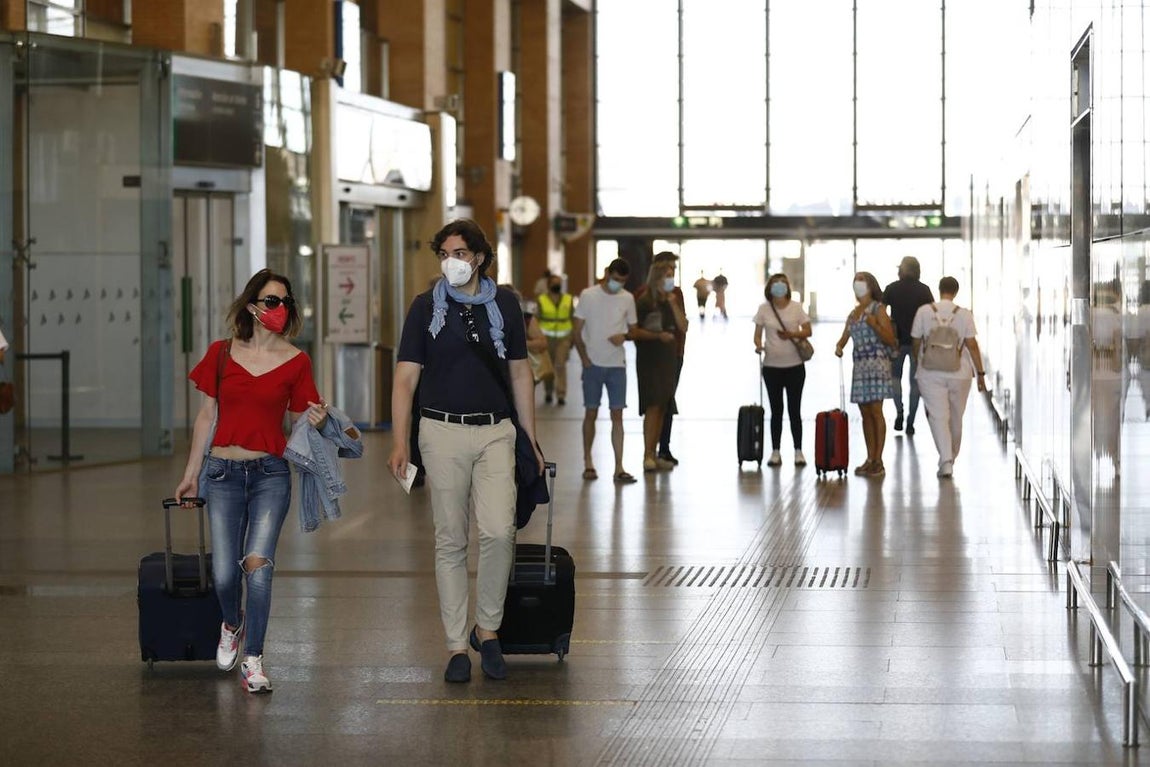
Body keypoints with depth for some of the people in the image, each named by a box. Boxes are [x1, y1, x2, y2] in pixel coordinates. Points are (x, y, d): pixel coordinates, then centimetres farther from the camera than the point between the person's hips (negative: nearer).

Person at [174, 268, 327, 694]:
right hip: (223, 472, 1)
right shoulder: (221, 354, 4)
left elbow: (301, 423, 9)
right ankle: (232, 624, 31)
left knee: (258, 563, -18)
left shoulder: (296, 362, 2)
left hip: (270, 474, -1)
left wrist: (316, 420, -15)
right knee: (224, 575, -4)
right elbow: (207, 416, 11)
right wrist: (190, 475, 14)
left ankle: (253, 660, -6)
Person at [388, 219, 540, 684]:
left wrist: (531, 438, 11)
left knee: (498, 531, -14)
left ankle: (487, 629, 6)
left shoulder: (504, 305, 7)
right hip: (443, 431, -1)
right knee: (450, 541, 2)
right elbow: (406, 378, 0)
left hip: (496, 431, 1)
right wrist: (399, 443, -10)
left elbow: (520, 374, 13)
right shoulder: (426, 307, 2)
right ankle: (457, 647, 9)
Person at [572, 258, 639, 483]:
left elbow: (632, 329, 14)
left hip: (617, 365, 2)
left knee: (617, 415, -2)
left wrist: (623, 336, -9)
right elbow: (577, 331, -1)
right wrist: (585, 359, -8)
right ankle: (588, 462, 16)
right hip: (593, 364, -2)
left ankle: (619, 468, -2)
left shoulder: (627, 299, 4)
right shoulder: (588, 295, -3)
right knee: (591, 413, 4)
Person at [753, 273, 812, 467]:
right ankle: (775, 452, 9)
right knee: (776, 410, 5)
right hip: (772, 366, 1)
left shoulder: (796, 307, 0)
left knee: (794, 409, 1)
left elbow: (807, 331, 2)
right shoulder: (764, 309, 1)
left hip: (794, 366, -1)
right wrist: (758, 345, -19)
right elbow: (758, 334, 3)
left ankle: (798, 451, 7)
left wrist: (792, 334, -16)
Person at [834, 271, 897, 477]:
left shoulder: (878, 309, -2)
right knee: (865, 412, 7)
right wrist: (839, 347, -5)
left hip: (877, 363, -7)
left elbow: (890, 340, -7)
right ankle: (870, 458, 12)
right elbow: (844, 338, 17)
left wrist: (873, 324, -20)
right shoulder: (853, 313, 17)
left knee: (875, 411, -9)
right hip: (860, 365, 7)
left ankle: (878, 460, -8)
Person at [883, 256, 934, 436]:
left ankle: (899, 411, -1)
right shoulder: (924, 290, -1)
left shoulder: (892, 289, -1)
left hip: (897, 340, 0)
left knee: (895, 376, 18)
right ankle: (910, 422, 4)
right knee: (915, 380, 7)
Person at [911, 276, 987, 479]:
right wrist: (980, 373, -1)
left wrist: (919, 362, 22)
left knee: (938, 416, -4)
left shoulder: (924, 312, -5)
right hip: (959, 373, 1)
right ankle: (951, 457, 33)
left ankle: (946, 460, -20)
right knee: (956, 417, 18)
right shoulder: (964, 314, -5)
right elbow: (972, 345, -7)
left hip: (931, 373, -1)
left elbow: (915, 342, 3)